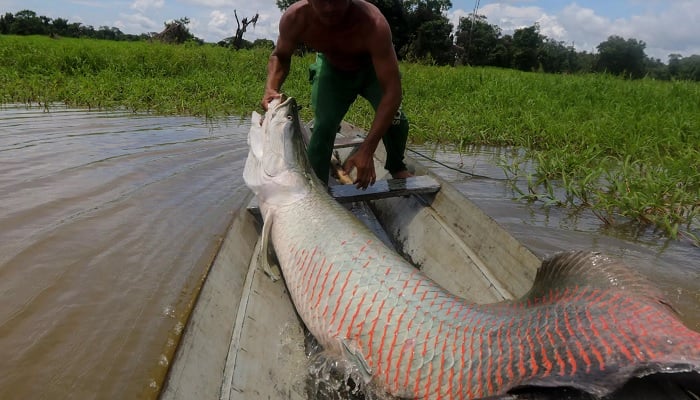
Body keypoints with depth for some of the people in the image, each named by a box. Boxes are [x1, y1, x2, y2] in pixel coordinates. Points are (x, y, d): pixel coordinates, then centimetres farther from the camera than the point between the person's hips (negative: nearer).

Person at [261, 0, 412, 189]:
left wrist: (367, 150, -50)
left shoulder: (373, 23, -43)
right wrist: (271, 88, -32)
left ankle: (396, 167, 16)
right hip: (331, 69, 1)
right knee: (322, 128, -13)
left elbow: (392, 91, -44)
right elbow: (280, 56, -10)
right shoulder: (294, 18, -34)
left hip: (372, 67, -1)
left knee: (395, 119, -14)